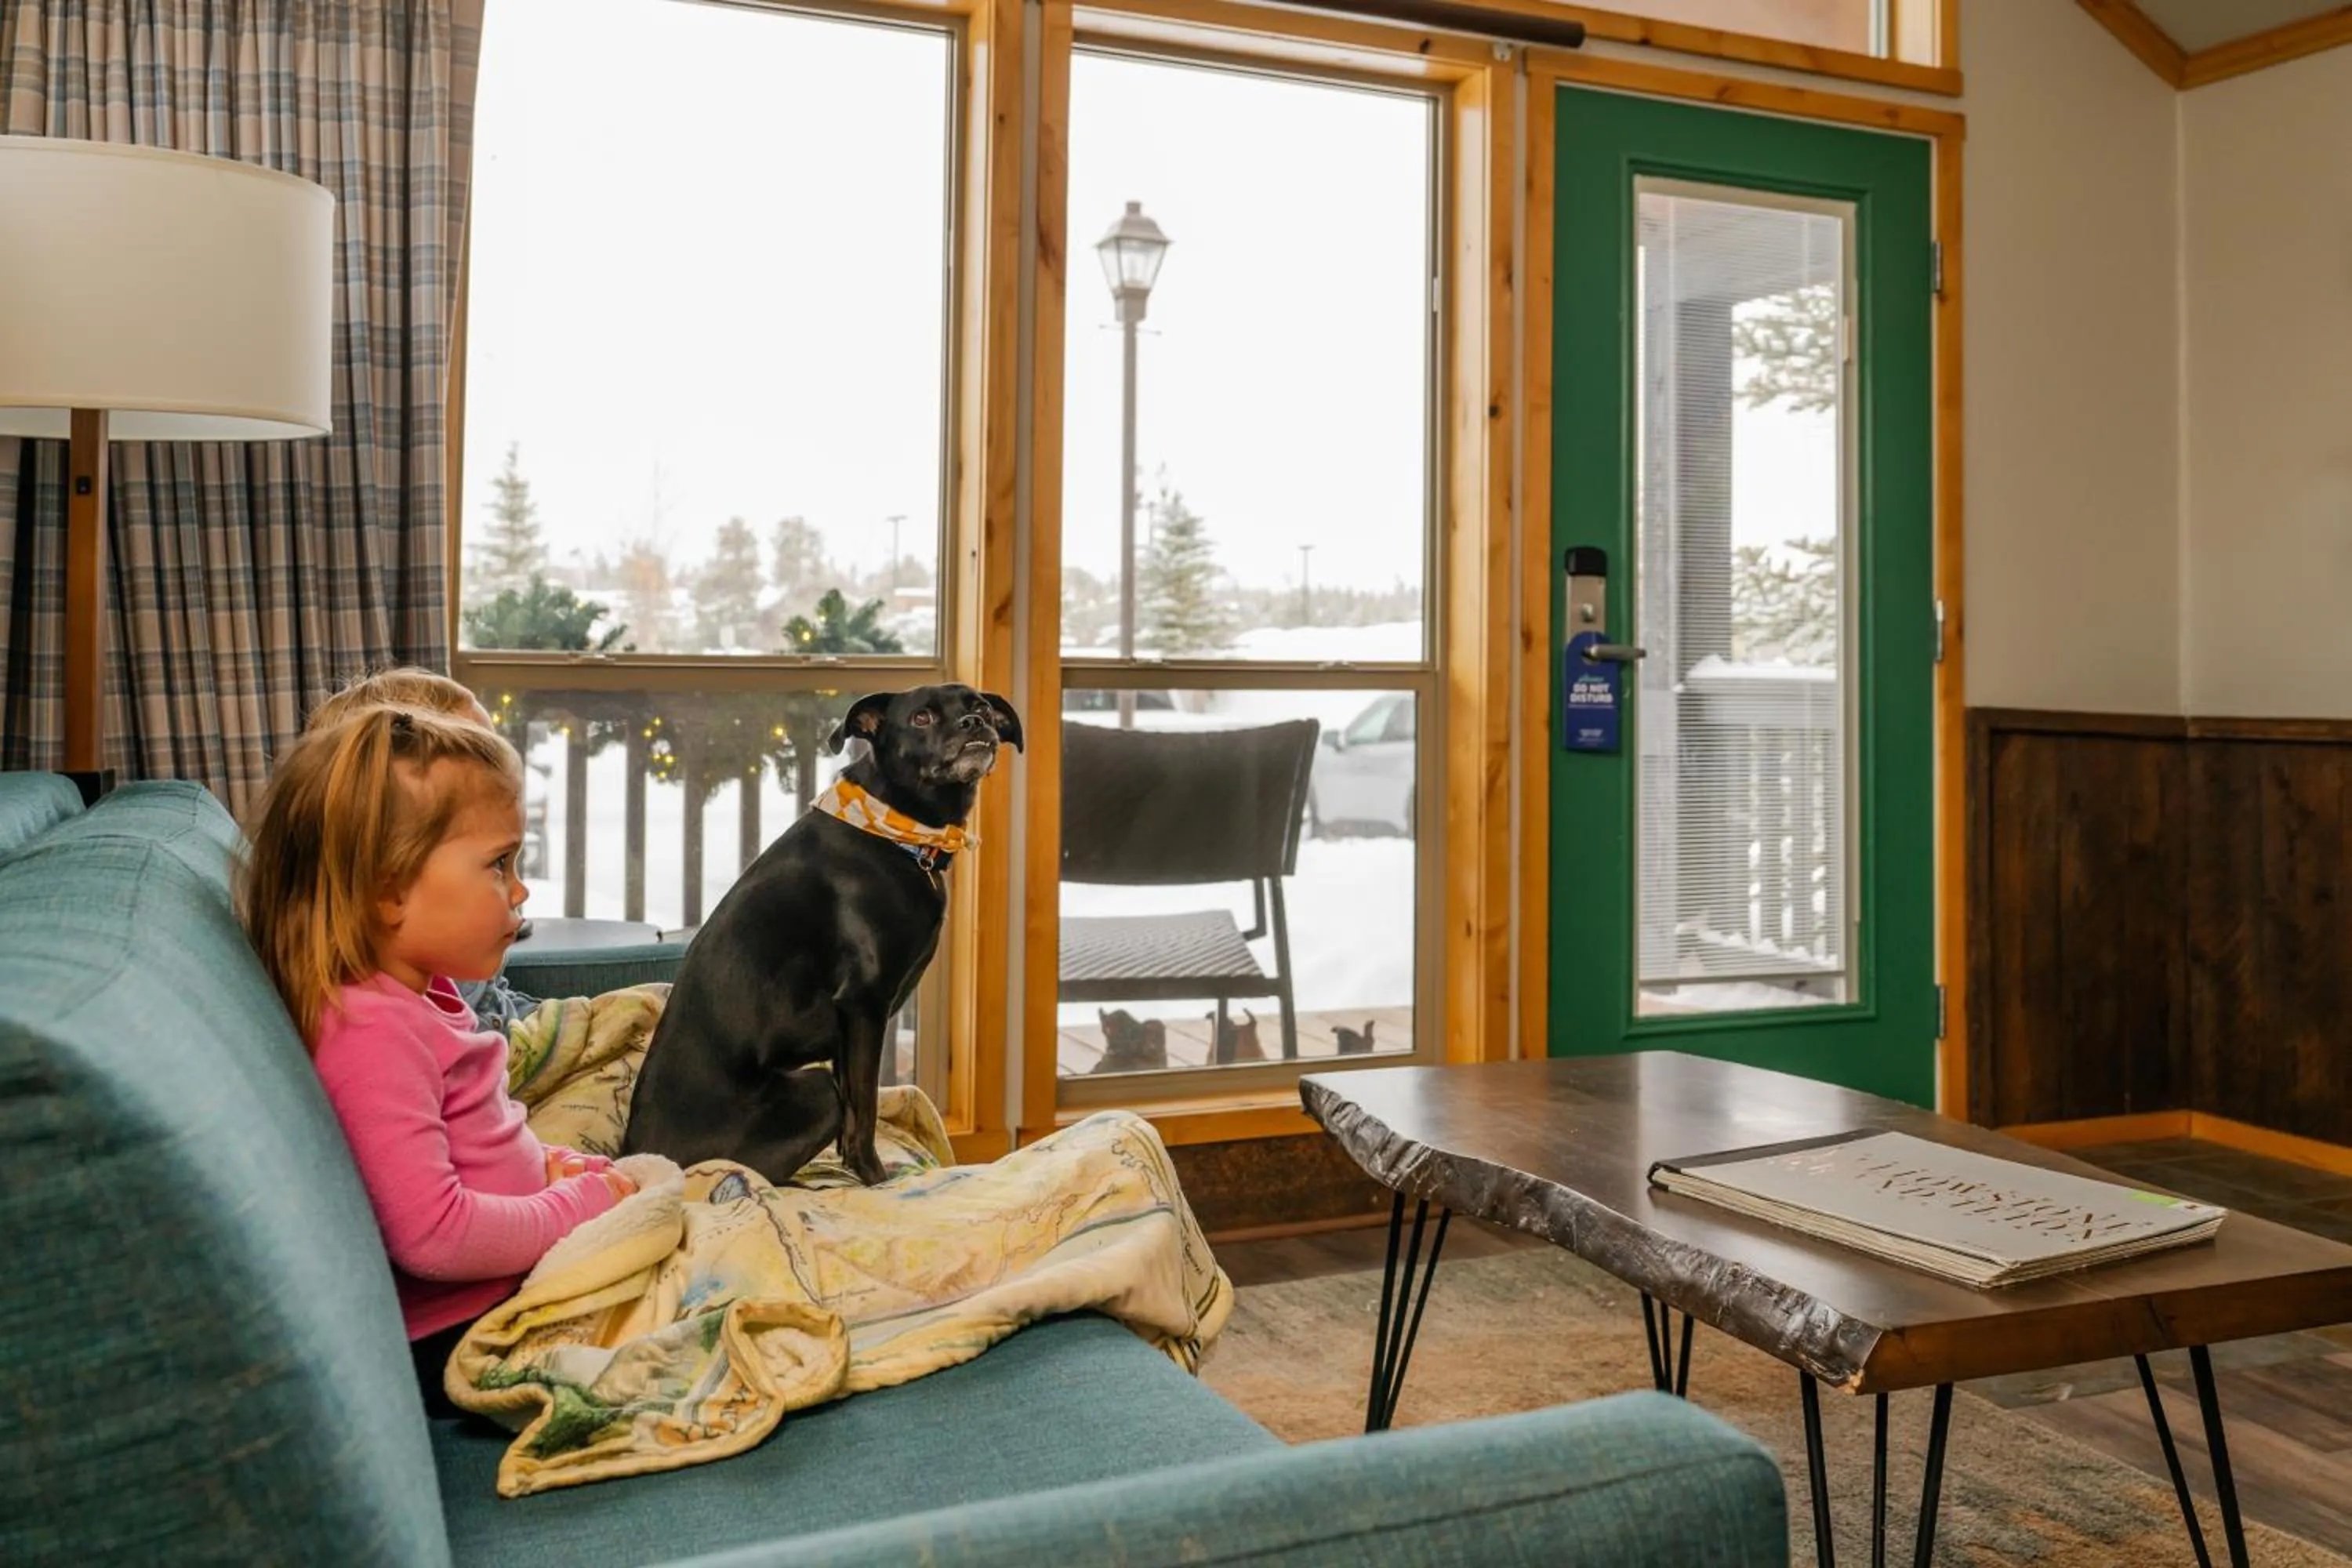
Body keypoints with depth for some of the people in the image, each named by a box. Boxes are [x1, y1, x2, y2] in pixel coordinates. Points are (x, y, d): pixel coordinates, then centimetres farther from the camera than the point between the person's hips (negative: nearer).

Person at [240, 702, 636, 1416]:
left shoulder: (416, 993, 8)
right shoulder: (369, 1030, -24)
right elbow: (430, 1231, -28)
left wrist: (547, 1165, 4)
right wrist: (580, 1207, -17)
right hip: (457, 1341, -11)